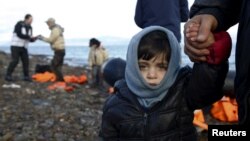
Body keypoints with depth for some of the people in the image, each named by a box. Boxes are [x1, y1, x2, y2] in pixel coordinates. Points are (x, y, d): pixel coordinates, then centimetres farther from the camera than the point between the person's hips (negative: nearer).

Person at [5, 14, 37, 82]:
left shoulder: (30, 28, 8)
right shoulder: (19, 24, -13)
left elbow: (29, 39, 10)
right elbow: (19, 35, -24)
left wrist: (34, 38, -13)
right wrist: (30, 36, -22)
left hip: (24, 47, 6)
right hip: (15, 46, -6)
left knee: (26, 61, -2)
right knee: (15, 61, -14)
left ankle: (26, 76, 5)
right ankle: (8, 75, -4)